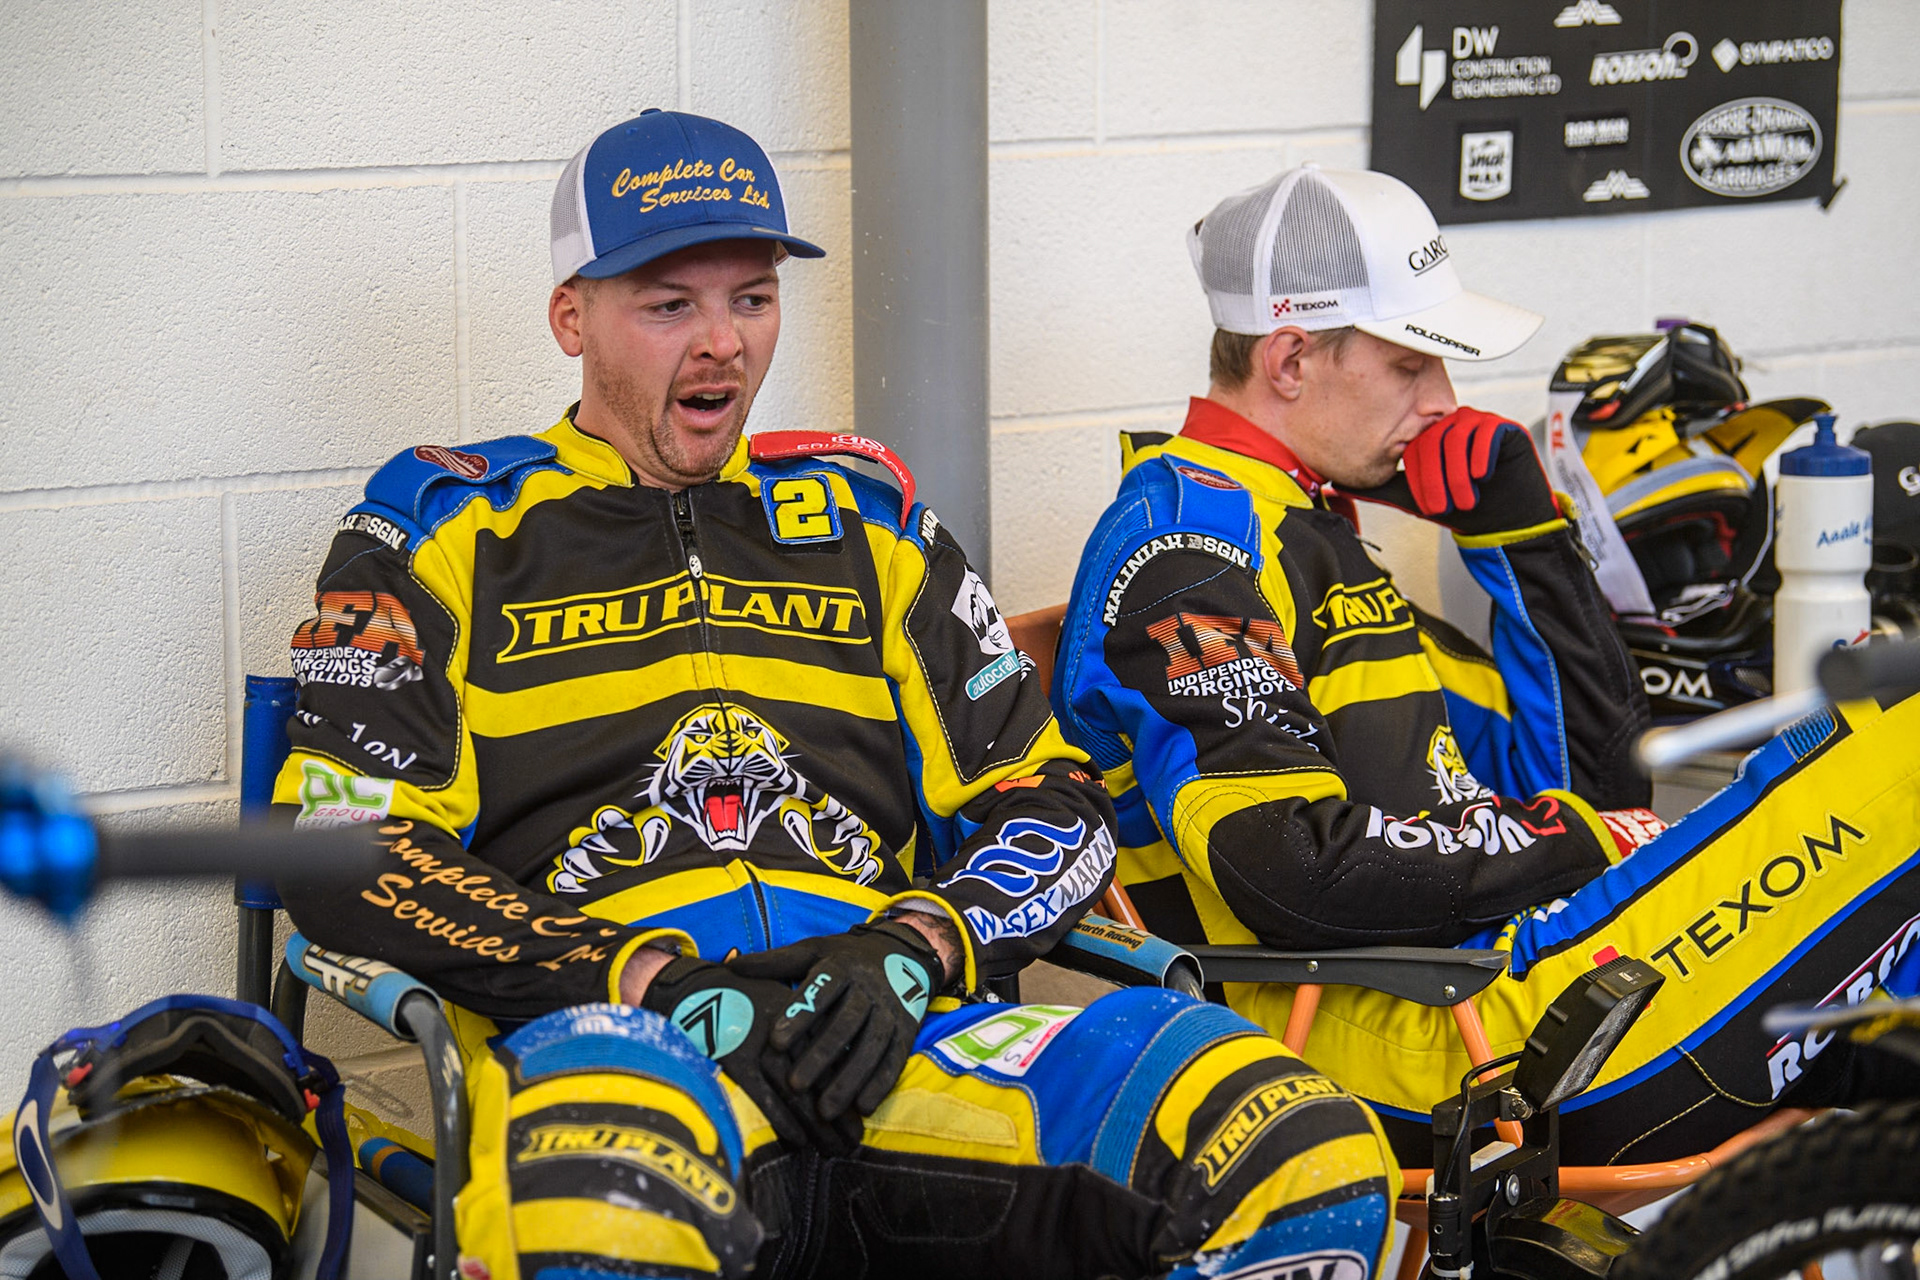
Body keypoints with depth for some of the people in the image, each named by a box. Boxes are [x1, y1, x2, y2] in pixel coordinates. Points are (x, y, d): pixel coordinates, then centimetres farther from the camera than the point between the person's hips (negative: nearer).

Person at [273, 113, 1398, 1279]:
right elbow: (348, 853, 3)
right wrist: (649, 977, -9)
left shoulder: (861, 516, 25)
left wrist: (907, 951, -1)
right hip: (598, 1027, -4)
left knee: (1311, 1156, -24)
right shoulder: (450, 525, 15)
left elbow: (1051, 799, 21)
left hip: (879, 1036, 4)